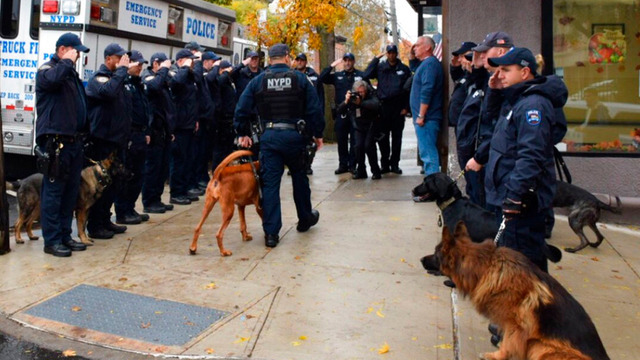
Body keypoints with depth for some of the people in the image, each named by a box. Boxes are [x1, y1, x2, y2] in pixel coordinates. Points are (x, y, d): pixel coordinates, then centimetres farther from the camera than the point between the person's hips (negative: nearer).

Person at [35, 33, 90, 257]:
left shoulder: (70, 72, 22)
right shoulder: (47, 69, -4)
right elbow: (52, 79, -31)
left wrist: (83, 133, 16)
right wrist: (67, 61, -13)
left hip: (73, 140, 9)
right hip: (55, 141, -9)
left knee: (71, 190, 11)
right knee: (54, 190, -6)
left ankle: (65, 235, 20)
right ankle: (52, 240, 0)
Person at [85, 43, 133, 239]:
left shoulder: (116, 76, 19)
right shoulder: (100, 77, -8)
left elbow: (124, 106, 20)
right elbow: (108, 91, -32)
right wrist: (122, 69, -23)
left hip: (115, 138, 9)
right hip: (101, 139, -9)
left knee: (112, 181, 14)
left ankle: (105, 220, 25)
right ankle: (94, 226, 4)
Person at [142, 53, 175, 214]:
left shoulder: (163, 79, 19)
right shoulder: (148, 77, -5)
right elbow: (154, 86, -31)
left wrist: (171, 128, 17)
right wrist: (163, 70, -17)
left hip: (165, 130, 8)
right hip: (155, 130, -8)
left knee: (163, 167, 11)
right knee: (153, 167, -4)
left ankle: (156, 199, 19)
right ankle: (149, 202, 3)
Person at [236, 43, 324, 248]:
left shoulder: (258, 81, 4)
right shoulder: (300, 79, 1)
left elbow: (242, 109, 2)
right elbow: (314, 109, 0)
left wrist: (242, 133, 14)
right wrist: (318, 134, 9)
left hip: (269, 137, 0)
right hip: (294, 135, 0)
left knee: (270, 183, 3)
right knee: (299, 176, 20)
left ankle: (271, 233, 3)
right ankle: (305, 219, 36)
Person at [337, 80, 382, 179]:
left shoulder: (371, 96, -14)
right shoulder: (351, 97, -7)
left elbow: (376, 105, -38)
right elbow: (339, 112, -12)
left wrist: (360, 102, -46)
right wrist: (346, 102, -30)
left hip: (372, 125, -3)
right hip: (359, 127, 3)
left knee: (368, 145, -20)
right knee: (358, 146, -15)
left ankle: (376, 171, -6)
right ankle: (361, 171, 3)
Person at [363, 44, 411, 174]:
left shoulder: (404, 69, 6)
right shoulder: (380, 67, 7)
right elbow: (366, 75, -7)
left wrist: (406, 107, -4)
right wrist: (375, 59, -7)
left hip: (398, 107, 0)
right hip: (383, 106, 0)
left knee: (397, 137, 5)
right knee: (383, 137, 2)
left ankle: (394, 164, 13)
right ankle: (385, 164, 12)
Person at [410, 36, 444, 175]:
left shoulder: (429, 64, -14)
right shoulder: (426, 63, 18)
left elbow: (426, 92, -22)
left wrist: (420, 116, -22)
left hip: (426, 118, -10)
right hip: (427, 117, 10)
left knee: (427, 152, -9)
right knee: (428, 151, 15)